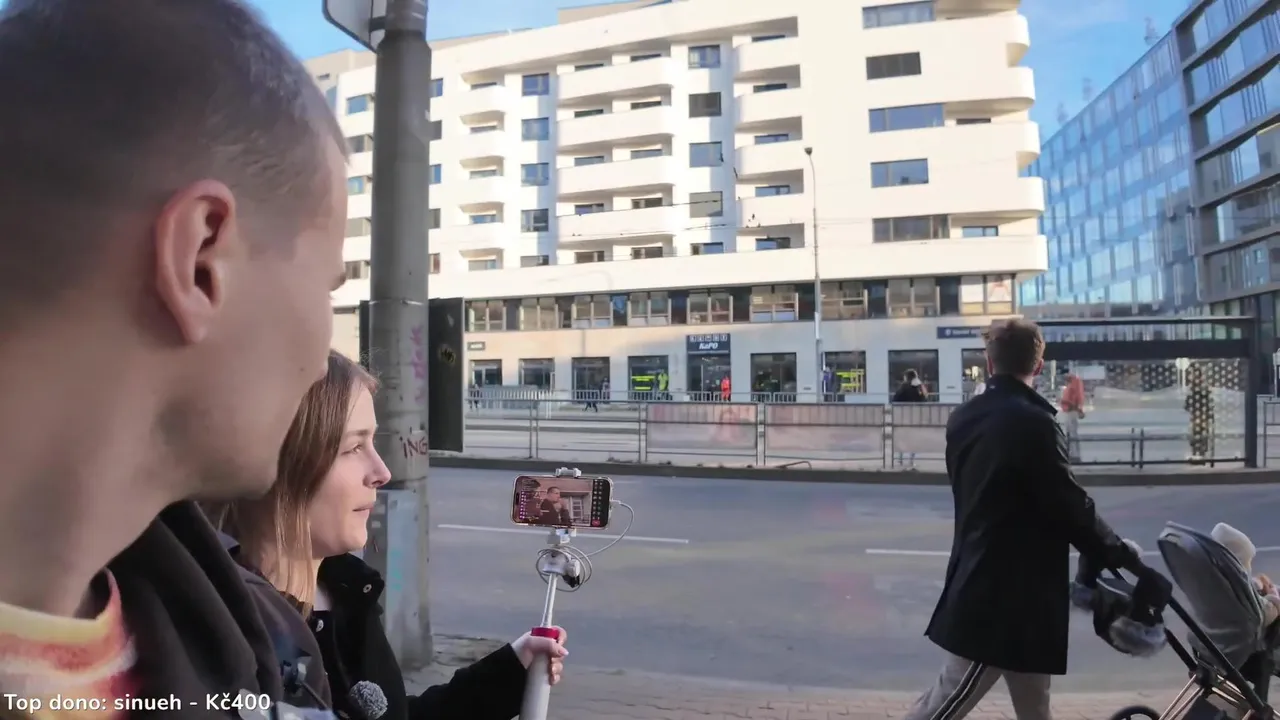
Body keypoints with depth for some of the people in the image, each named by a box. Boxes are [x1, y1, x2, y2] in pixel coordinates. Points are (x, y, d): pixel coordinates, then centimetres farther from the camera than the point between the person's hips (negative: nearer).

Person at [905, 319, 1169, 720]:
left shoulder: (963, 419, 7)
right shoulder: (1032, 423, -19)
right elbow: (1071, 508, -16)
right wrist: (1131, 565, -4)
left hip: (979, 584, 8)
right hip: (1006, 596, -8)